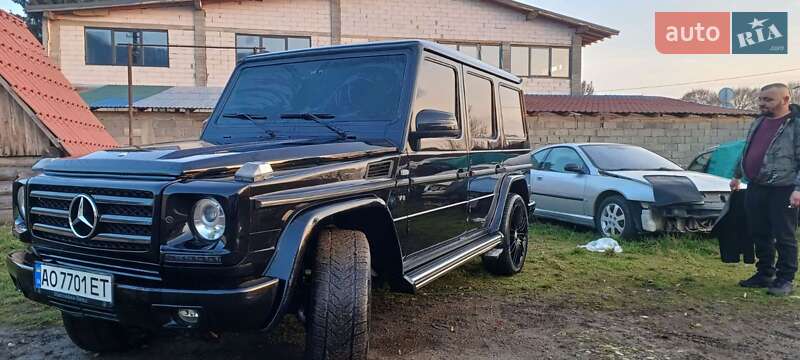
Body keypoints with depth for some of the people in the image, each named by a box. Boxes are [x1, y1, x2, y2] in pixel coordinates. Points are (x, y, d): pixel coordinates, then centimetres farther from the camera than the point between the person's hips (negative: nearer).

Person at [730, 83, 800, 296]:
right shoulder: (759, 121, 13)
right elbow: (746, 151, 24)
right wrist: (737, 175, 26)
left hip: (782, 190, -7)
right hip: (756, 188, 7)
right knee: (760, 235, 13)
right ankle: (764, 274, 25)